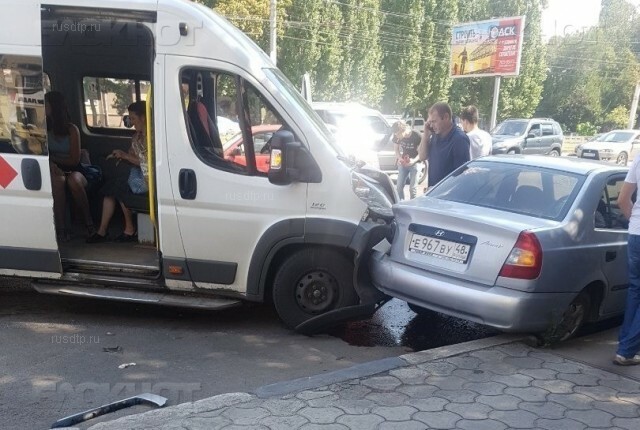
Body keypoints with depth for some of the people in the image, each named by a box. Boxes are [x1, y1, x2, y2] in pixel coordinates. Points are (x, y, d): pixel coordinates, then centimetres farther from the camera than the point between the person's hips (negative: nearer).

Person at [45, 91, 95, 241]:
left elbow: (74, 160, -2)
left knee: (74, 180, -38)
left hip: (73, 170, -1)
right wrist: (51, 164, -18)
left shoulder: (71, 129, -3)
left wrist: (53, 158, -2)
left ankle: (89, 222, -24)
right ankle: (61, 227, -38)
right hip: (55, 170, 1)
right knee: (58, 180, -36)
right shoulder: (45, 128, 5)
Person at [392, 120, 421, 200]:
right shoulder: (397, 137, -12)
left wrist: (414, 160, -27)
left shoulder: (417, 136, -23)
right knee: (399, 185, 4)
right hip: (403, 163, 4)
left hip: (414, 163, -4)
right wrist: (399, 158, -12)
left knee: (413, 187, -2)